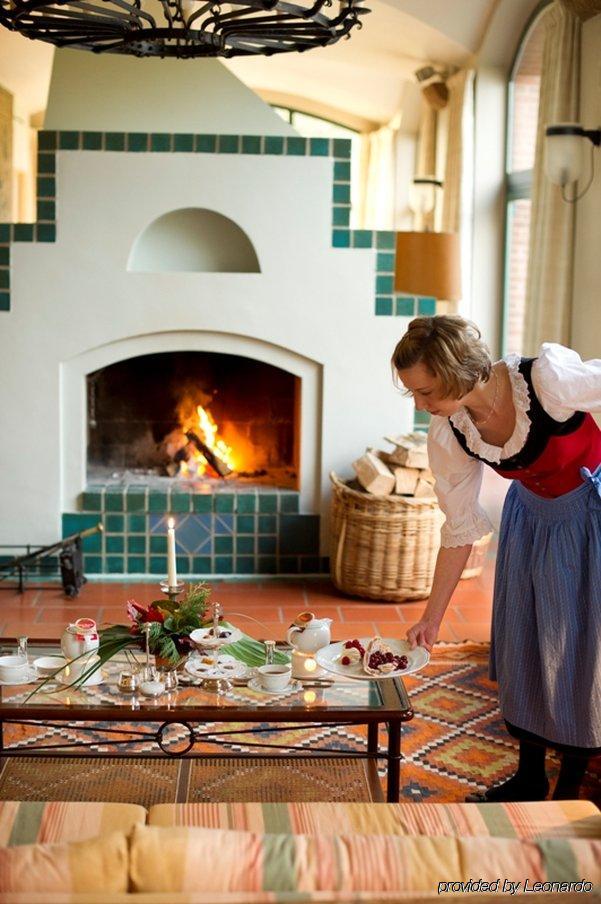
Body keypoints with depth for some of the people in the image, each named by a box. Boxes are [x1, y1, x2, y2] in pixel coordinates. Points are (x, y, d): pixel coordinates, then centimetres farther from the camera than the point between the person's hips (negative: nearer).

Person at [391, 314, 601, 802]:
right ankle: (529, 778, 28)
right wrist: (432, 618, -3)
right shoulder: (447, 434, -18)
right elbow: (460, 530, -7)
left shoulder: (549, 378, -35)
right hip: (532, 513, 5)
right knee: (522, 641, 10)